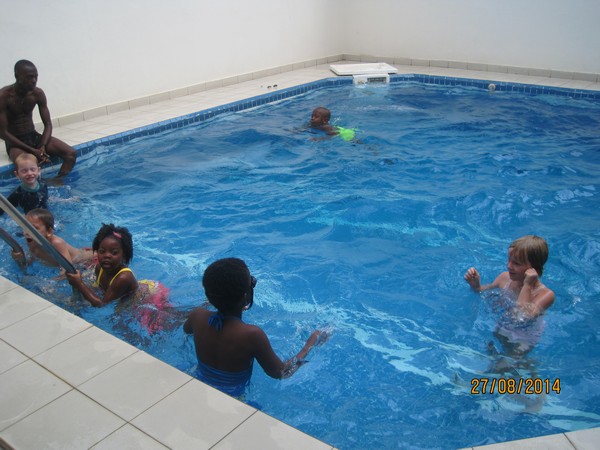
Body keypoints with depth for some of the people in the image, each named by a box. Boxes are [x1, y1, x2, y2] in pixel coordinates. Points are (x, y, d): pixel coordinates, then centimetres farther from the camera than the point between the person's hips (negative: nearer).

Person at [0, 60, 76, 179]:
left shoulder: (38, 93, -4)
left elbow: (48, 124, -1)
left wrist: (43, 146, -20)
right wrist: (31, 150, -25)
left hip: (34, 136, 5)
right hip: (15, 142, -5)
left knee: (71, 154, -17)